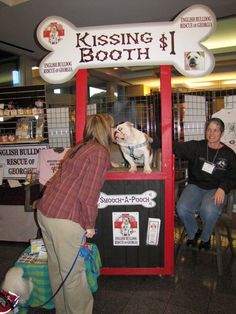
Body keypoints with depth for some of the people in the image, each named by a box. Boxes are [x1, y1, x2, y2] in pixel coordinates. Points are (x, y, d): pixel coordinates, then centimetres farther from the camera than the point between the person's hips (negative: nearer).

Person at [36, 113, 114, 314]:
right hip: (64, 220, -9)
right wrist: (90, 225, -5)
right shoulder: (100, 153, -11)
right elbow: (89, 194, -16)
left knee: (56, 267, 23)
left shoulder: (79, 148, 13)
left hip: (44, 211, 9)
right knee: (73, 273, 8)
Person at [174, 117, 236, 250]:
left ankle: (205, 237, 4)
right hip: (195, 186, 2)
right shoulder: (196, 147, 3)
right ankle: (193, 233, 10)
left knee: (208, 211, -32)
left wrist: (223, 188, -15)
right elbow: (177, 148, -11)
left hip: (216, 189, -1)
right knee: (182, 208, -24)